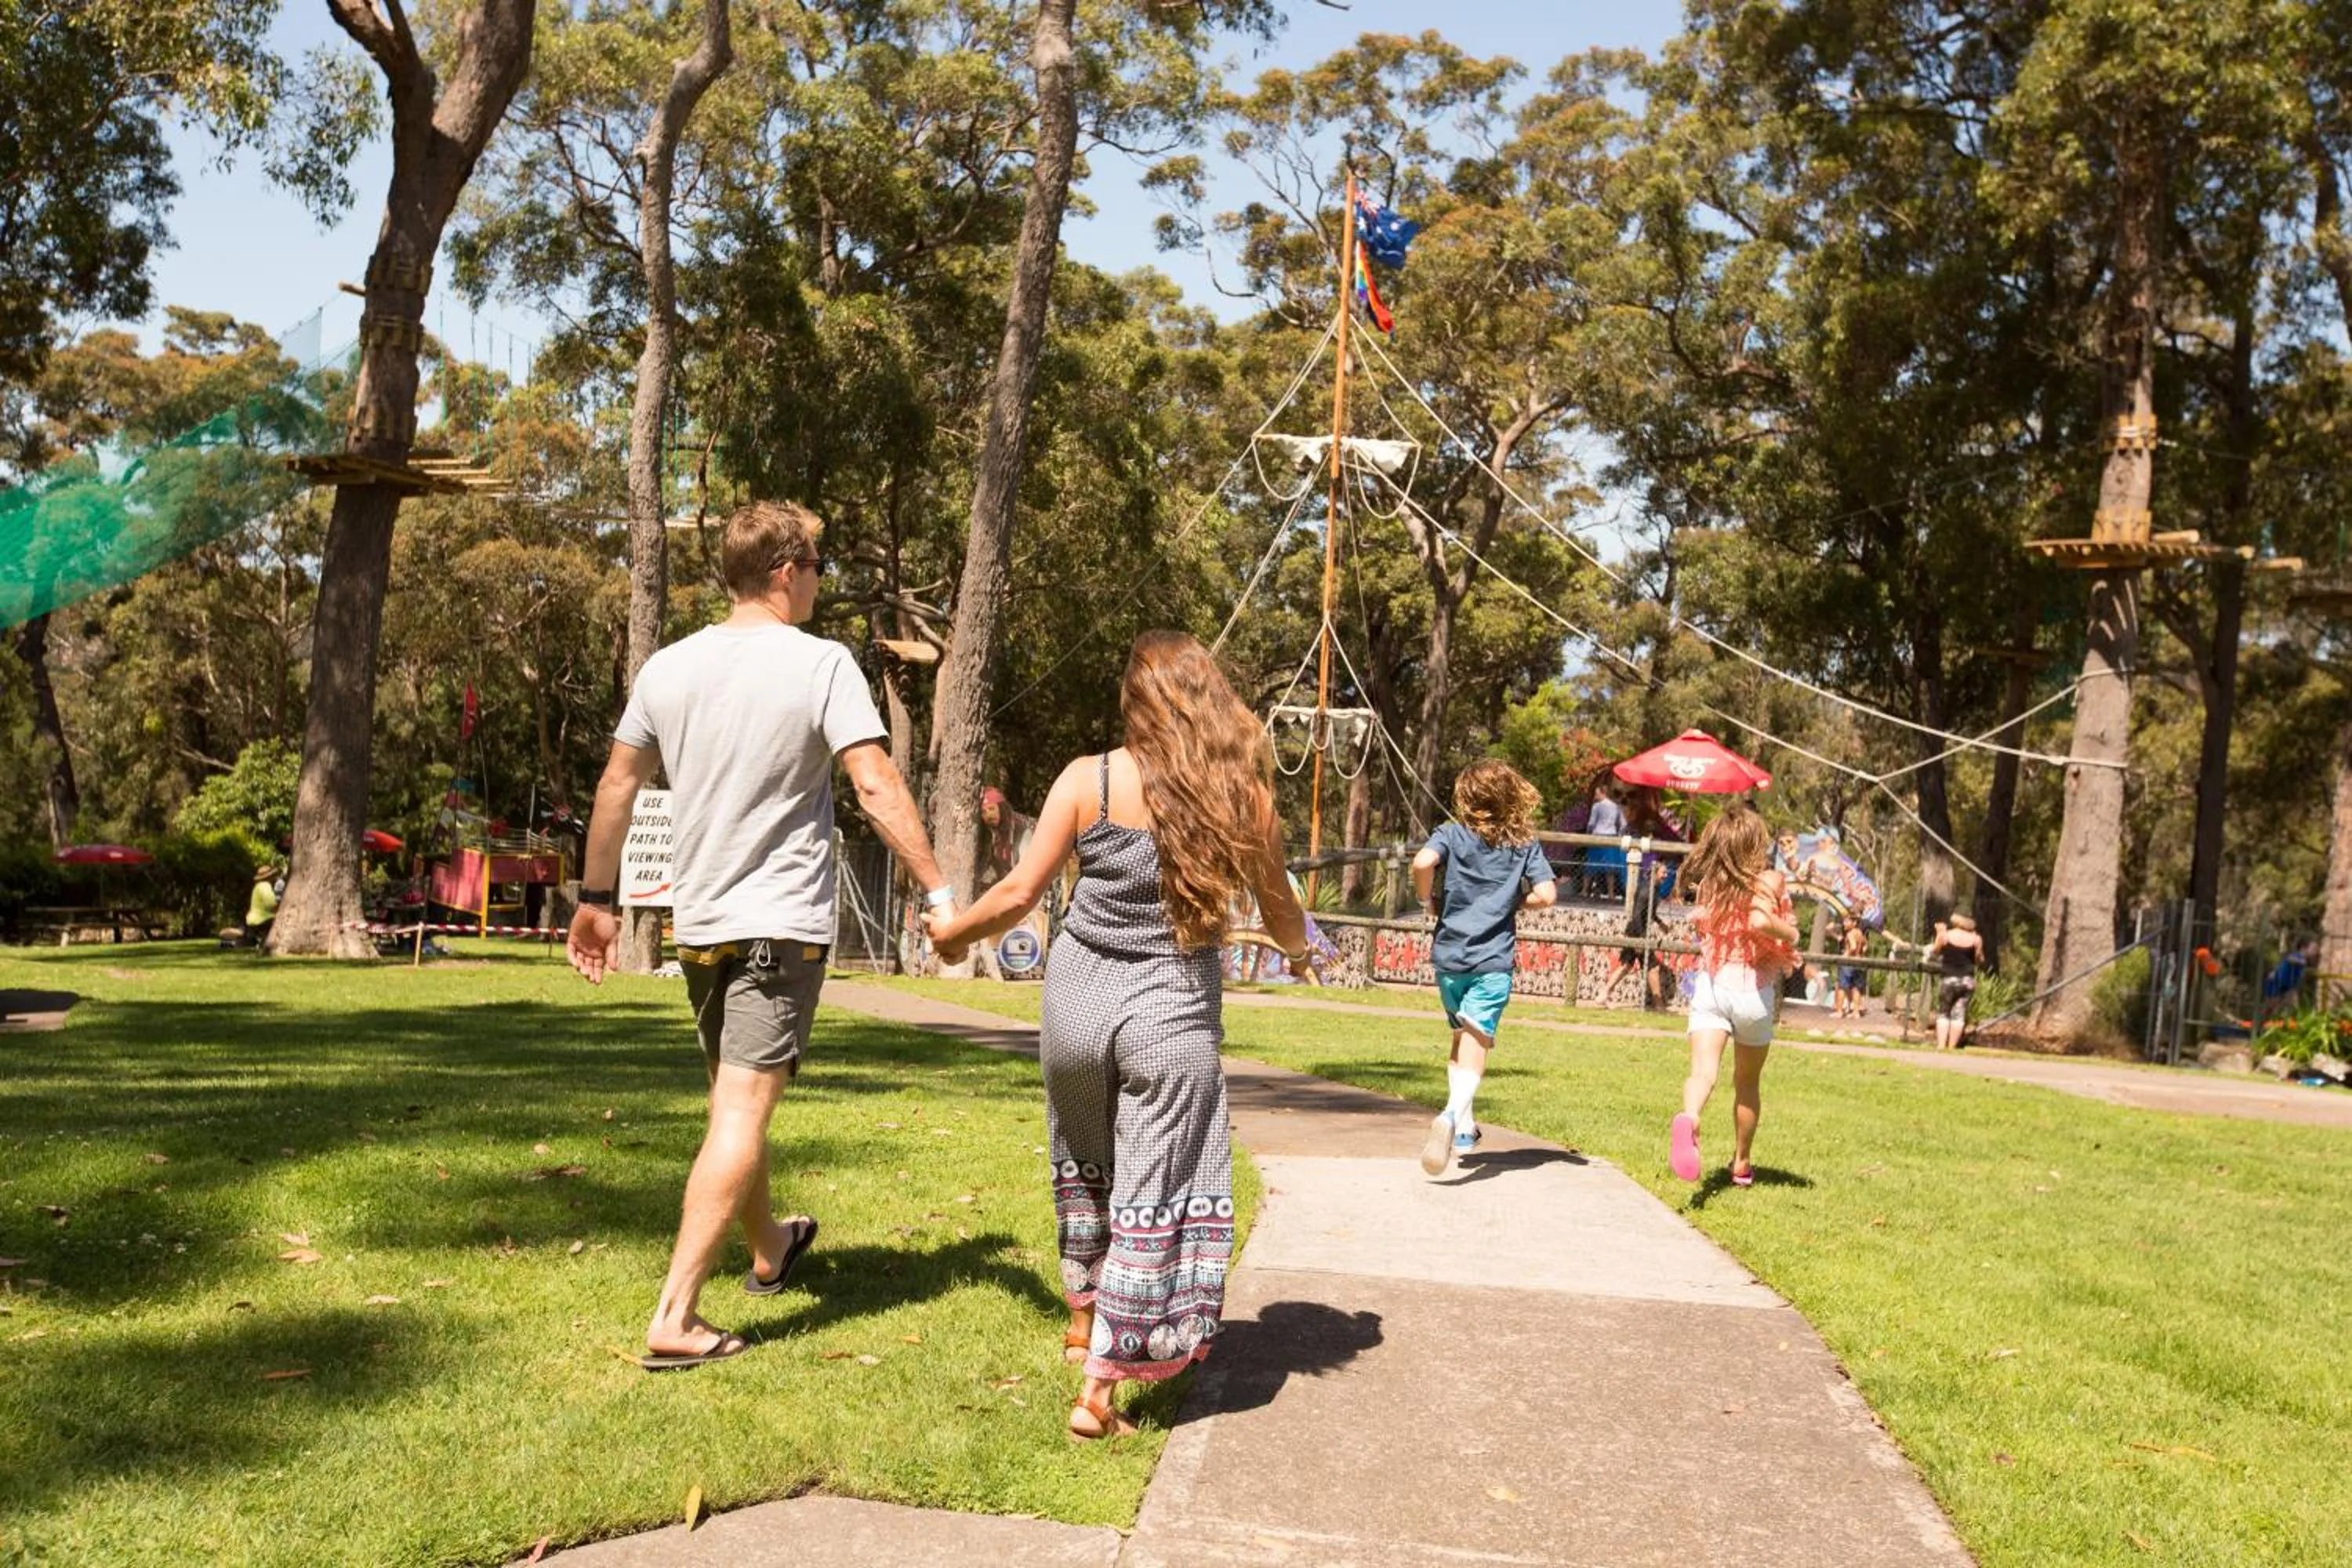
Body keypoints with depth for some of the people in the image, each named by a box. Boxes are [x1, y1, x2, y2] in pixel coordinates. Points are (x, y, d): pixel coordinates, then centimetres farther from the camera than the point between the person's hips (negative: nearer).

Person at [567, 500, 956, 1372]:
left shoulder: (669, 667, 6)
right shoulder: (821, 664, -11)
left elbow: (616, 788, 11)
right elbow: (877, 790, -17)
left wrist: (595, 899, 21)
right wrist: (938, 892, -15)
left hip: (699, 923, 6)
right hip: (783, 924, -6)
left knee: (733, 1102, 21)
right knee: (741, 1114, -6)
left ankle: (771, 1247, 43)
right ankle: (674, 1318, -11)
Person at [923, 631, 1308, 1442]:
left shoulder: (1089, 779, -6)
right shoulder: (1242, 794, -4)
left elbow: (1019, 893, -6)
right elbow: (1281, 913, 6)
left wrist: (953, 930, 13)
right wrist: (1299, 949, 29)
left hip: (1078, 995, 2)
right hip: (1172, 1009, -1)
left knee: (1085, 1164, 25)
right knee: (1151, 1194, 6)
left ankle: (1085, 1314, 43)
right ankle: (1099, 1389, 6)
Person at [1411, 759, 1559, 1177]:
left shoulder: (1451, 834, 1)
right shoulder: (1525, 845, 3)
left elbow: (1422, 863, -18)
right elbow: (1546, 894, -5)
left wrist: (1428, 900, -1)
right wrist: (1514, 902, 14)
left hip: (1449, 956, 2)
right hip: (1493, 960, -2)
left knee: (1462, 1038, 21)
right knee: (1476, 1044, -9)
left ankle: (1464, 1126, 25)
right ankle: (1453, 1114, -34)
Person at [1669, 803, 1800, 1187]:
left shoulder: (1709, 883, 6)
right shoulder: (1769, 881, -8)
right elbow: (1759, 920, -26)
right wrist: (1789, 934, -7)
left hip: (1710, 985, 2)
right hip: (1753, 991, -2)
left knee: (1703, 1070, -14)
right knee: (1747, 1083, 19)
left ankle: (1688, 1119, -47)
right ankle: (1741, 1163, 33)